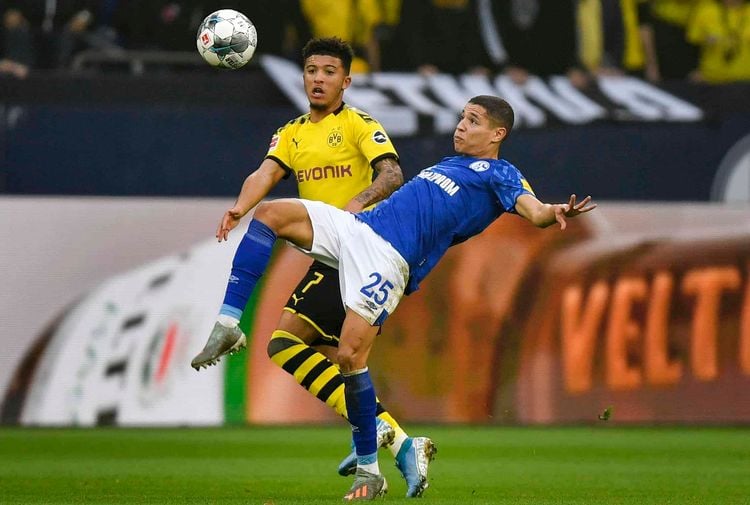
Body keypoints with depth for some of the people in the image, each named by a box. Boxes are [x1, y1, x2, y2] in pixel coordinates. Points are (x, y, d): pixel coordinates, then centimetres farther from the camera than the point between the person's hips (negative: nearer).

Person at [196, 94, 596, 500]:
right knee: (270, 213, -9)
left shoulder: (498, 174, 4)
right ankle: (229, 326, -14)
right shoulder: (448, 164, 28)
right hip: (356, 226, 8)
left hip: (389, 257, -8)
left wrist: (555, 212, -36)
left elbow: (533, 210, -14)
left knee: (350, 355, -19)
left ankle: (369, 470, -7)